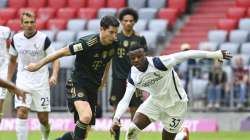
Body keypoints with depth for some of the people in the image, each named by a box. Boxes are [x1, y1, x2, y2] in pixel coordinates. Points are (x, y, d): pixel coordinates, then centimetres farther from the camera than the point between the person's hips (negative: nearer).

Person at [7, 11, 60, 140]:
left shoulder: (44, 39, -11)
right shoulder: (16, 39, 0)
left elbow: (55, 59, -9)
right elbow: (12, 60, 15)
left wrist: (54, 75, -27)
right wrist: (8, 80, 15)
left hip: (41, 82, -2)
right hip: (23, 80, 2)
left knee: (43, 118, 3)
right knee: (22, 112, -18)